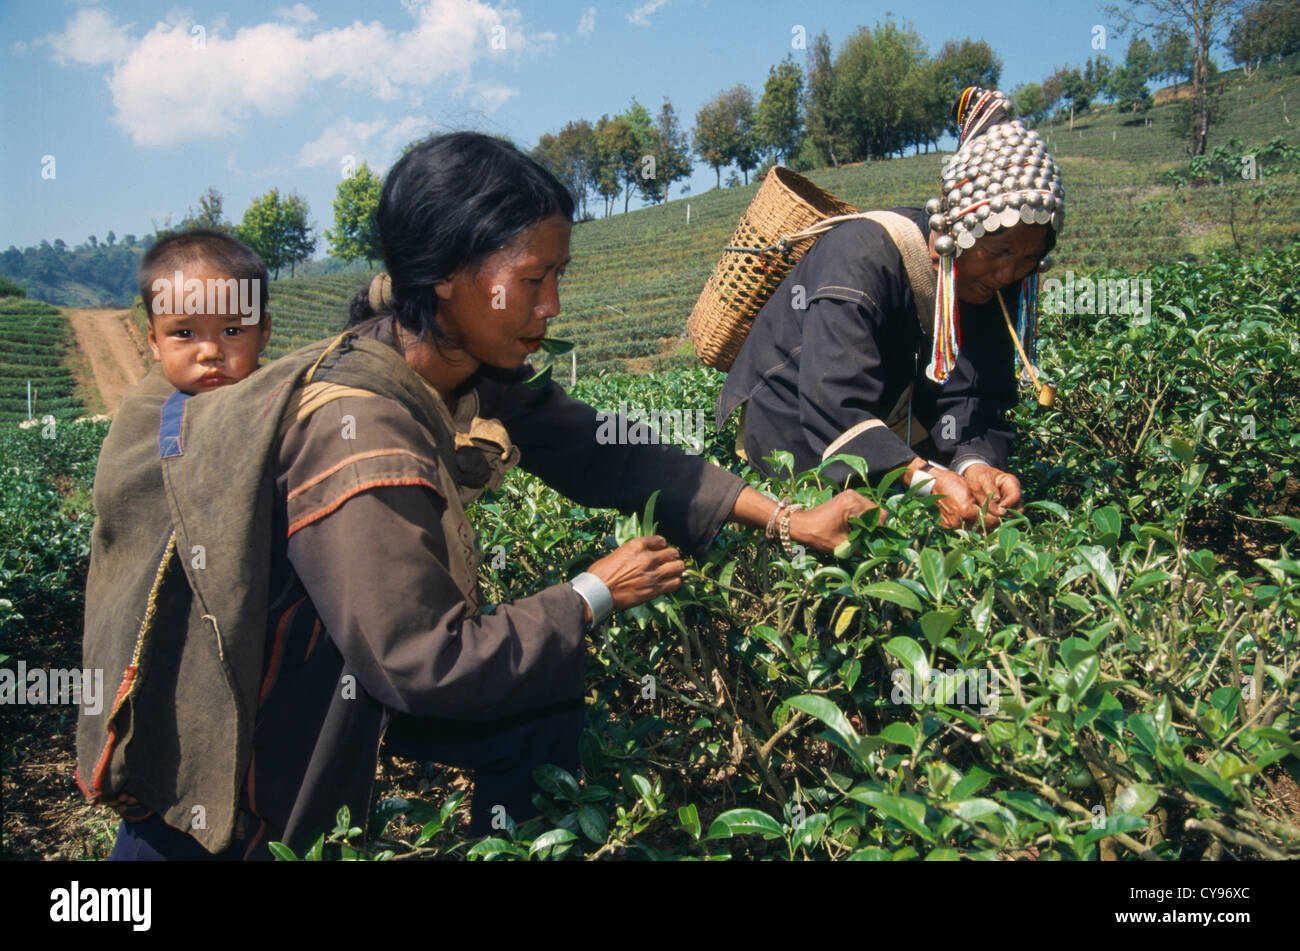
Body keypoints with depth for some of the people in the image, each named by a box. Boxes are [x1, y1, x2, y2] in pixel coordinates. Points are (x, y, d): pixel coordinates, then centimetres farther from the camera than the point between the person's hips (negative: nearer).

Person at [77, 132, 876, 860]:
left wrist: (787, 519, -6)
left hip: (344, 660, 7)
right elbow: (426, 667, -29)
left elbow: (602, 454, -4)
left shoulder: (465, 377, -10)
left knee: (543, 706, 4)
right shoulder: (357, 434, -34)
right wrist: (595, 595, -18)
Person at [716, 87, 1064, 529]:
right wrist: (928, 478, -46)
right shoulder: (861, 256, -28)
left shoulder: (990, 283, -6)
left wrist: (976, 463, -38)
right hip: (793, 432, -5)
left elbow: (972, 396, -16)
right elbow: (834, 406, -36)